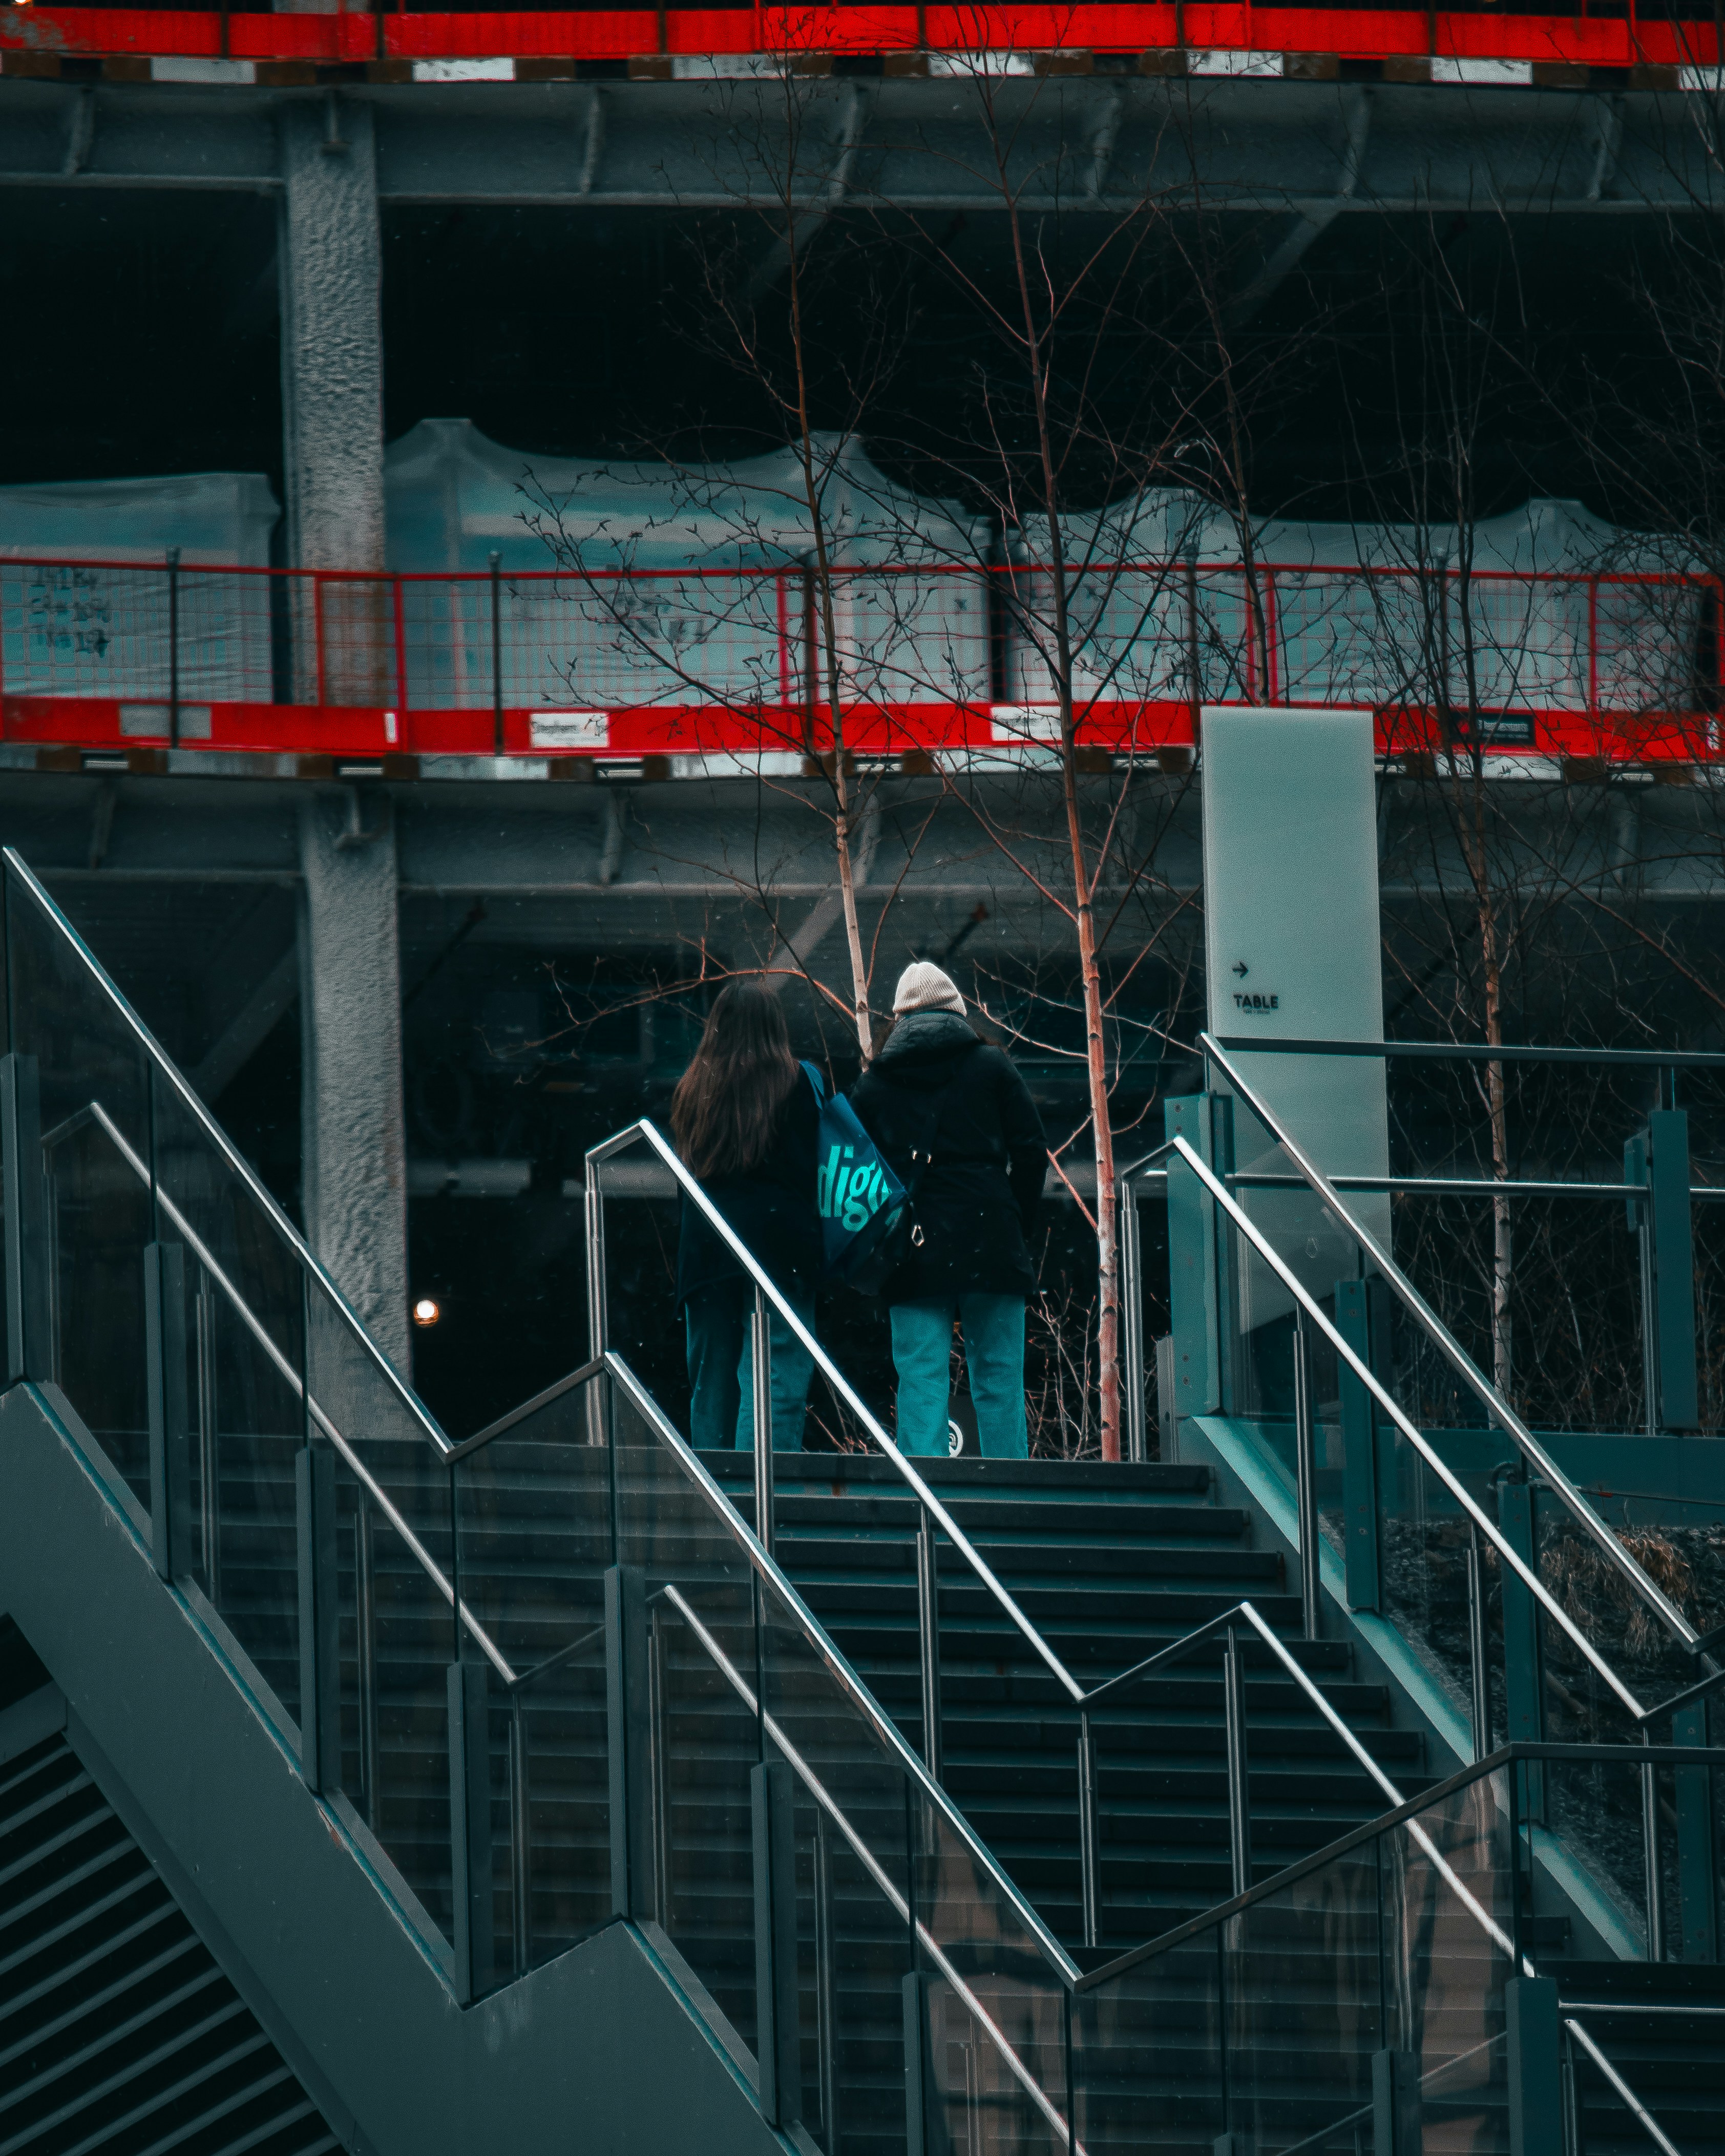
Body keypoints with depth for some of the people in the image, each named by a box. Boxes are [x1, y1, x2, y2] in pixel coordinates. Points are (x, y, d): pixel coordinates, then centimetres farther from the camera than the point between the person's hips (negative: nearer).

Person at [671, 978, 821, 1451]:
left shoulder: (693, 1087, 7)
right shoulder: (793, 1082, -3)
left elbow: (686, 1167, 12)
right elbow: (810, 1166, -1)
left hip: (705, 1250, 4)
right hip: (780, 1246, -4)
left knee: (712, 1378, 10)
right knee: (779, 1379, -7)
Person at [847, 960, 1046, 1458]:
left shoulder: (872, 1084, 9)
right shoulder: (992, 1067, 7)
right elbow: (1031, 1151, 3)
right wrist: (1021, 1225, 11)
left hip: (913, 1248, 0)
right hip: (988, 1239, 0)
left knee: (921, 1376, -1)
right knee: (999, 1376, 2)